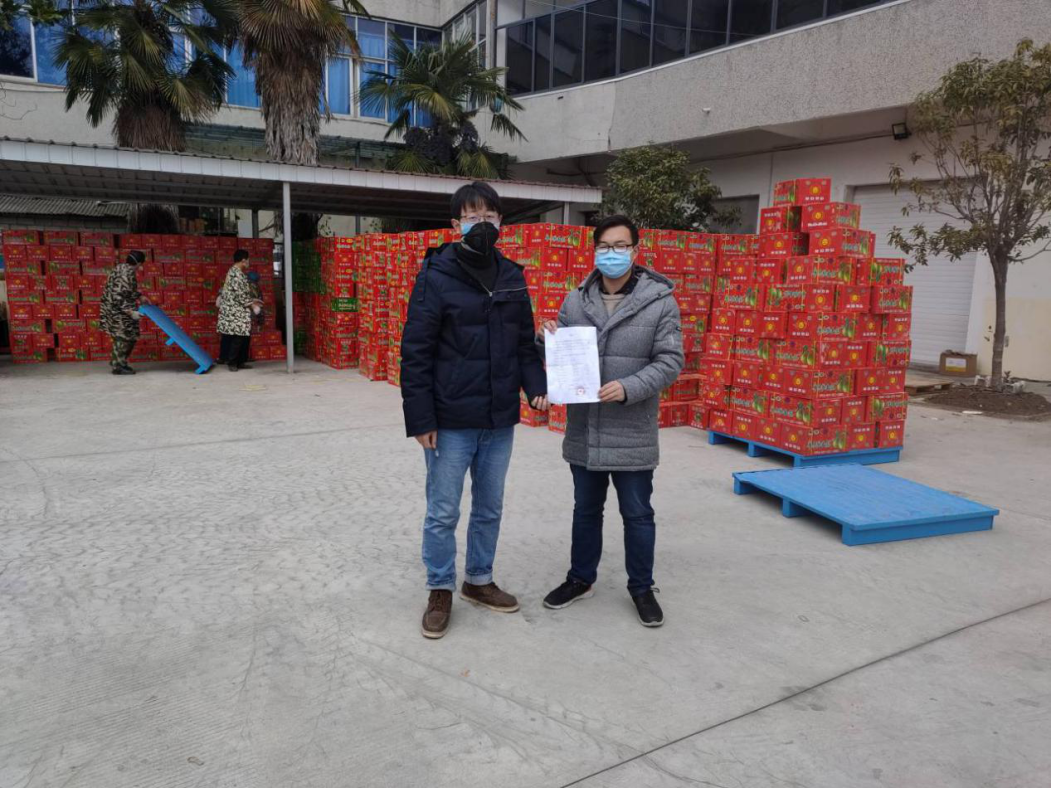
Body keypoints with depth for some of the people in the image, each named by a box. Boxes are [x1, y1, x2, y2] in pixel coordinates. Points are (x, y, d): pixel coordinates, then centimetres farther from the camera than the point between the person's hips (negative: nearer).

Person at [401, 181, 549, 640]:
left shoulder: (512, 278, 6)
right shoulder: (437, 276, -9)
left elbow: (524, 342, 14)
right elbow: (416, 352, -11)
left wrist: (535, 385, -3)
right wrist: (420, 418, -14)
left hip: (499, 420, 5)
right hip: (450, 422, -5)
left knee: (490, 509, 17)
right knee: (443, 512, 7)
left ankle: (479, 580, 35)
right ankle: (440, 590, 26)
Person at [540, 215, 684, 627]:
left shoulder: (660, 301, -6)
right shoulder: (576, 300, 4)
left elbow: (670, 361, -9)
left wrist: (629, 388, -23)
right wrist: (549, 340, -10)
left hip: (632, 434, -3)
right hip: (583, 430, 3)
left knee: (637, 514, 9)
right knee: (586, 510, 18)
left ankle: (642, 588, 27)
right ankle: (580, 579, 35)